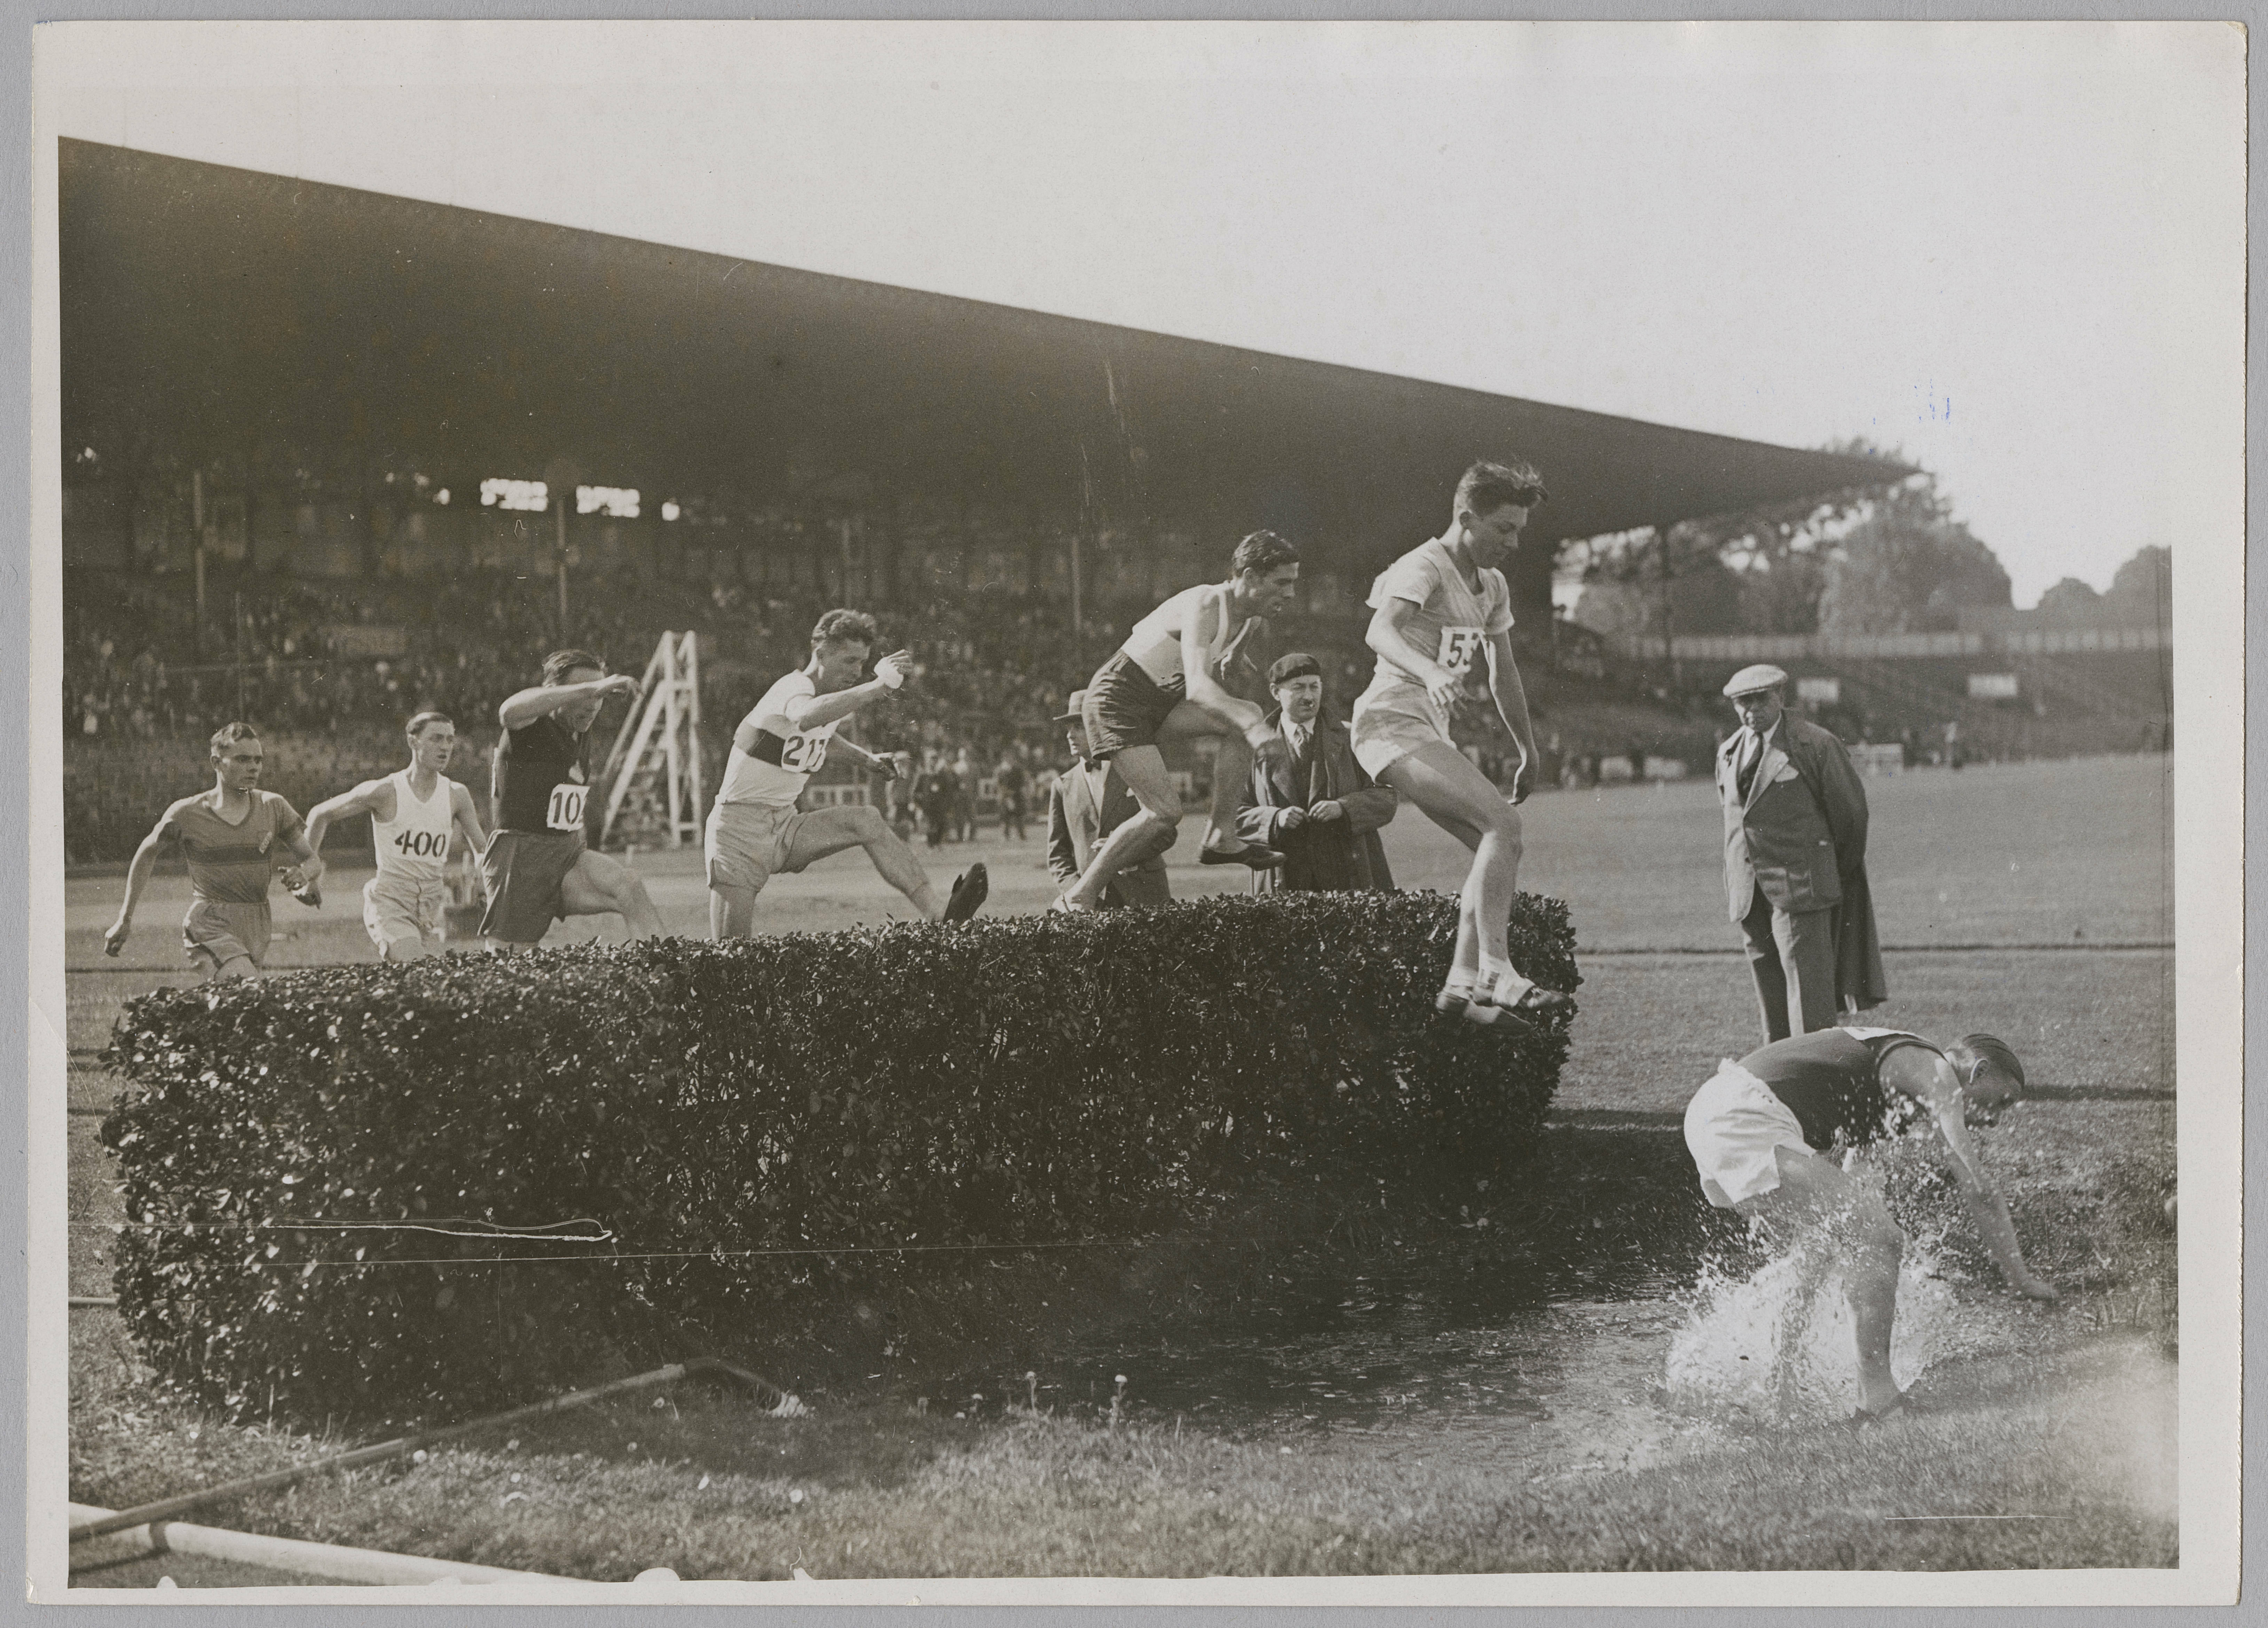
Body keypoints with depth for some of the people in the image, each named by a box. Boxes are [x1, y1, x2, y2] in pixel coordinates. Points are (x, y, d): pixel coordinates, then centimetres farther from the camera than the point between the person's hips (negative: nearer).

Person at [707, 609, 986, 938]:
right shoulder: (795, 688, -18)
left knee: (867, 820, -15)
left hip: (784, 827, 8)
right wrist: (876, 687, -54)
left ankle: (939, 914, -23)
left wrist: (864, 758, 23)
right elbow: (805, 717, -46)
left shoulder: (833, 698, 9)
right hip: (739, 833, -8)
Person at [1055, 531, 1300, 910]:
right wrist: (1253, 728, -53)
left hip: (1162, 699, 9)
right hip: (1118, 697, -8)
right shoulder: (1205, 606, -25)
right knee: (1165, 812, -20)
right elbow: (1197, 687, -42)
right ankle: (1077, 899, -9)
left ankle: (1220, 838, -7)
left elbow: (1214, 687, 22)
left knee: (1248, 717, -12)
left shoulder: (1250, 620, 3)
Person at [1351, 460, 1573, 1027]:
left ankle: (1463, 982, 8)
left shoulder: (1492, 587, 15)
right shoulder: (1424, 568, -13)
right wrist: (1428, 671, -52)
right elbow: (1380, 631, -34)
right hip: (1393, 724, -10)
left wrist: (1529, 752, 29)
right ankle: (1497, 975, -26)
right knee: (1502, 822, -23)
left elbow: (1504, 677, 27)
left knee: (1496, 845, 4)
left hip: (1431, 734, 10)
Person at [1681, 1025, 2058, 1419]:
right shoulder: (1933, 1072, 1)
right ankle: (1876, 1394, -9)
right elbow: (1978, 1192, -3)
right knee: (1877, 1239, -9)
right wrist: (2020, 1279, 5)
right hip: (1746, 1123, -10)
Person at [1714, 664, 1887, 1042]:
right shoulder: (1728, 753, 13)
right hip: (1748, 895, 6)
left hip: (1799, 885, -6)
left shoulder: (1816, 745, -6)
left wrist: (1839, 876, 12)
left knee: (1809, 997, -9)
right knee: (1769, 996, 9)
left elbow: (1850, 811, 2)